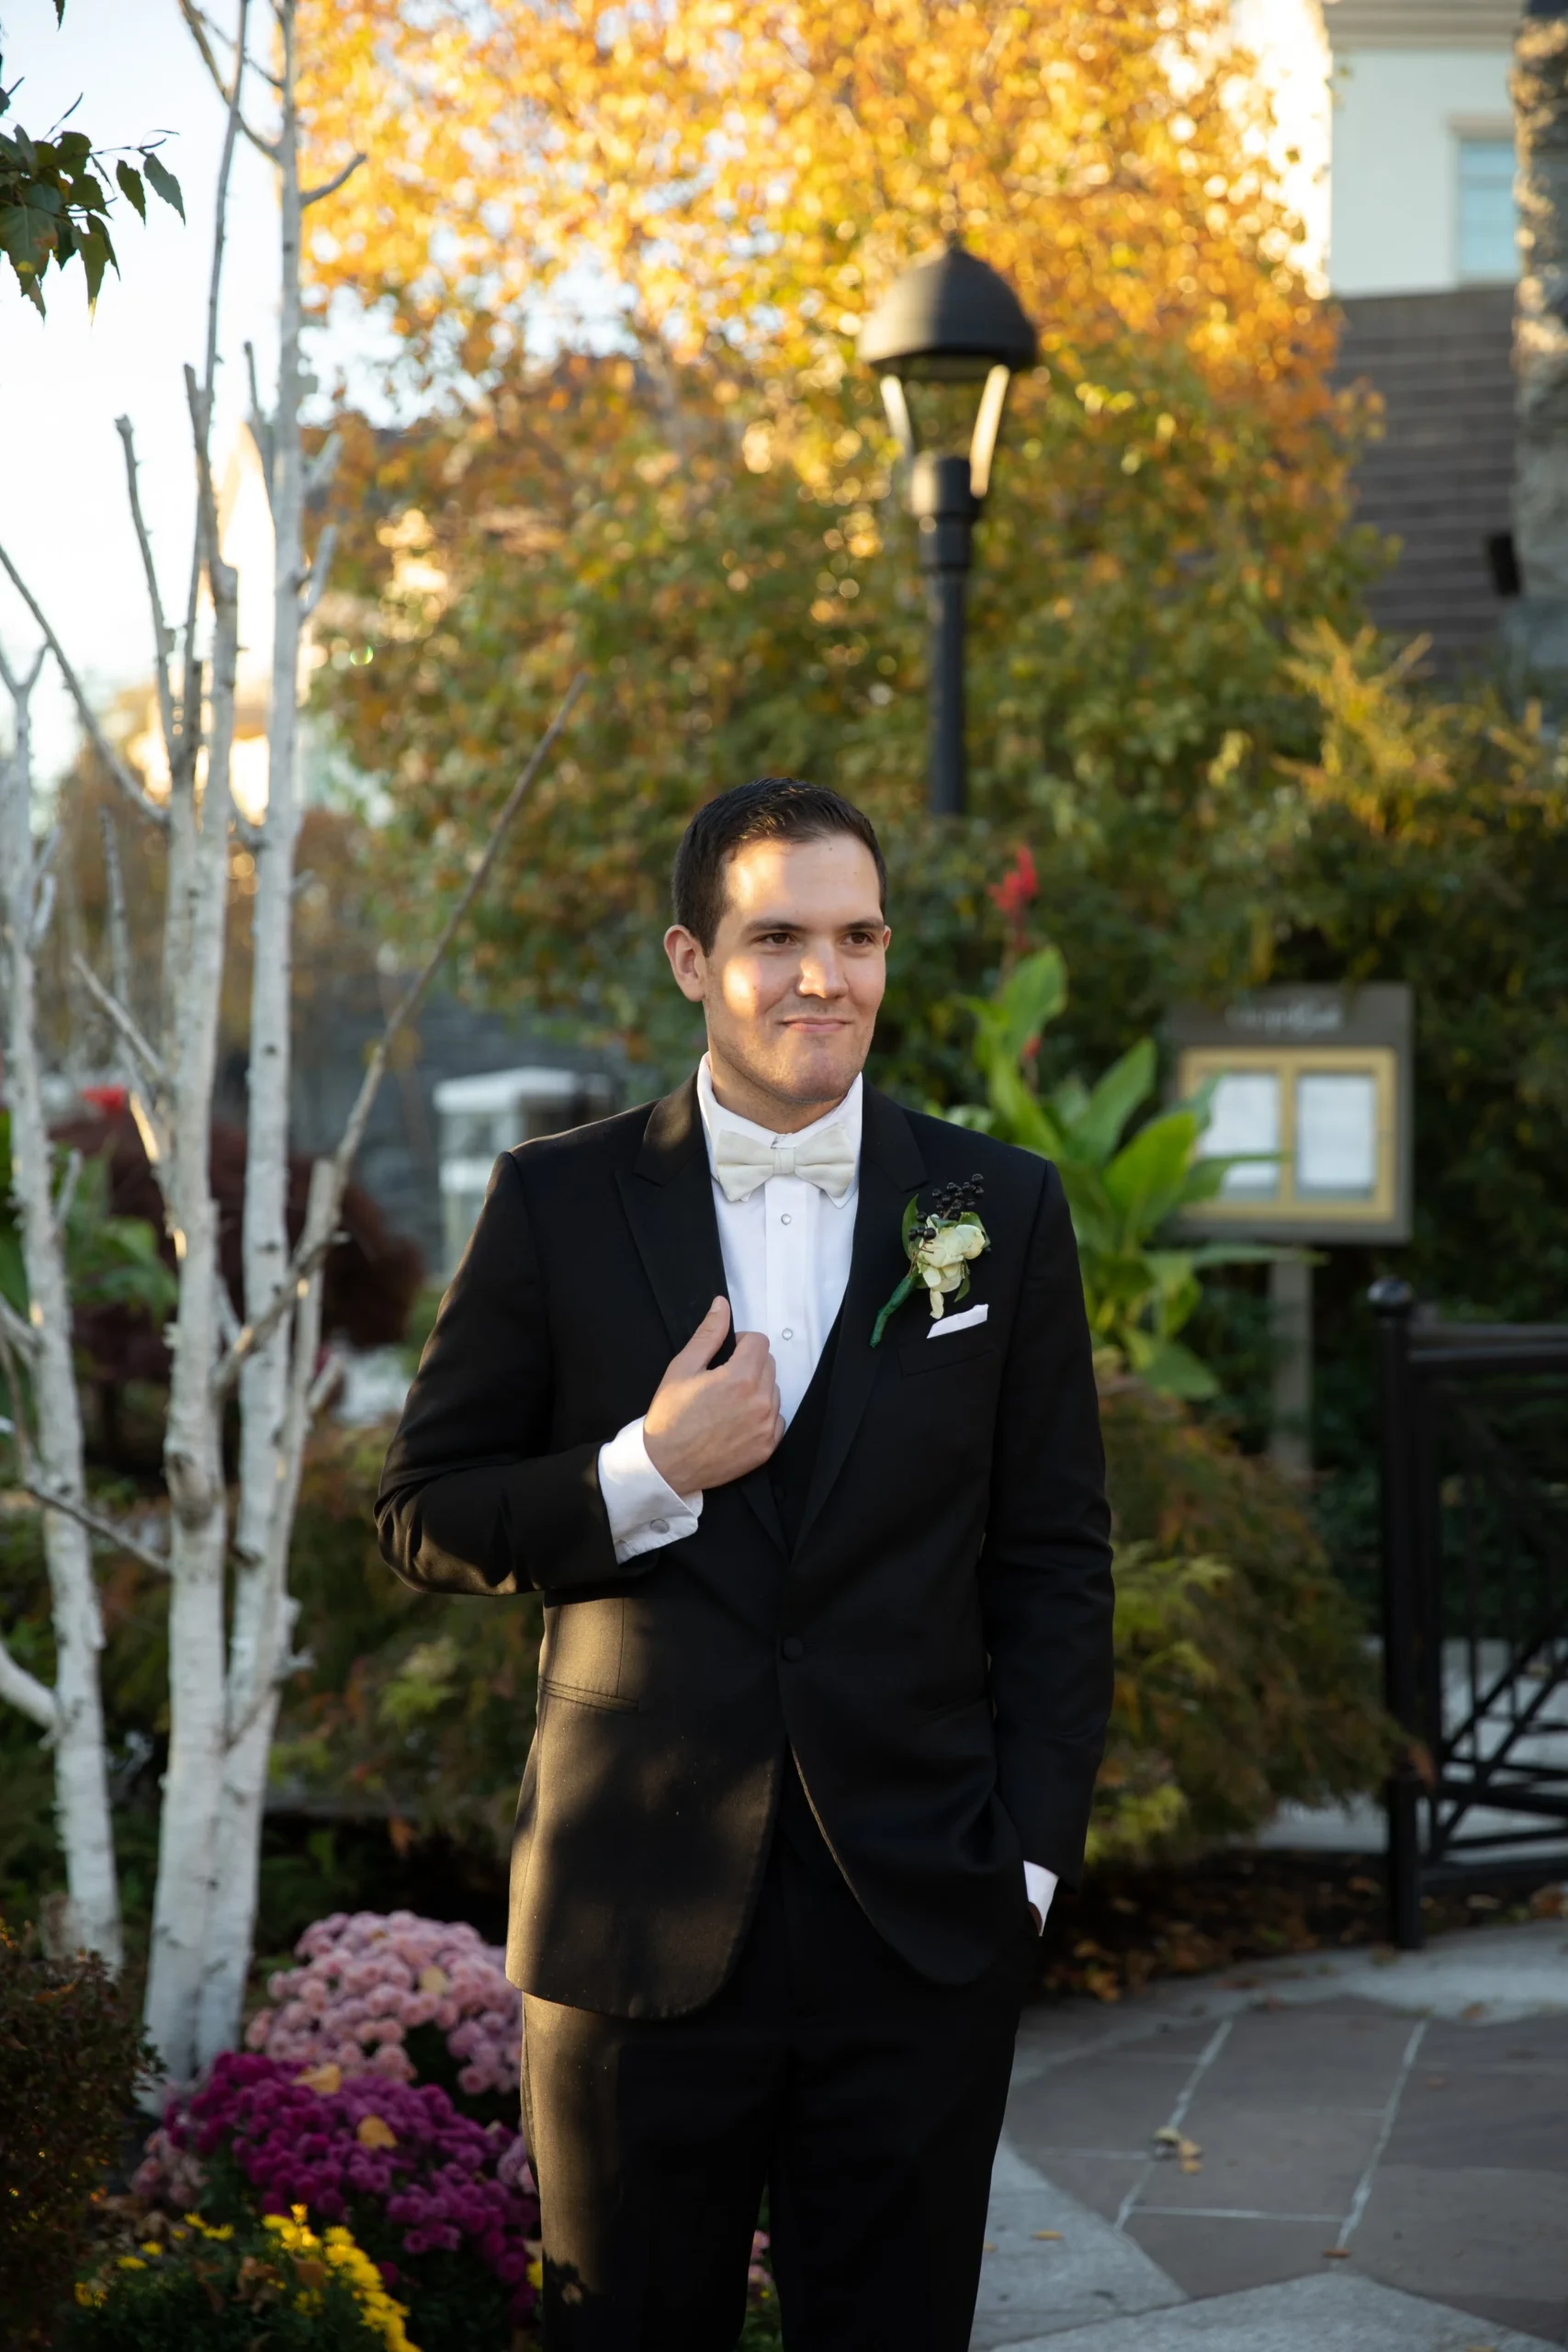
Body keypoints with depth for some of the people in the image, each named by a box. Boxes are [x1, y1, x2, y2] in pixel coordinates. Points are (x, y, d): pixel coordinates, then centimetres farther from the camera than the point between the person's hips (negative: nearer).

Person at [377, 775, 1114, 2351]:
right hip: (634, 1922, 0)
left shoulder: (999, 1211, 4)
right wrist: (645, 1473, -13)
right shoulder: (558, 1205, 1)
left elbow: (1054, 1560, 6)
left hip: (919, 1929, 1)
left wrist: (1031, 1855, -1)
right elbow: (422, 1518, 3)